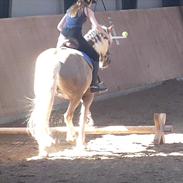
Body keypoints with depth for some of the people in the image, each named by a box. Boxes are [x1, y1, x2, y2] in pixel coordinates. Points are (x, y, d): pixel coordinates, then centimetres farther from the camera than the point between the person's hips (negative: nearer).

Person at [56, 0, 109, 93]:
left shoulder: (70, 10, 25)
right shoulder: (87, 10, 7)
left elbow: (59, 26, 25)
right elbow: (96, 26, -3)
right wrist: (106, 34, 12)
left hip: (63, 37, 6)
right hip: (76, 37, -6)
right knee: (94, 56, 8)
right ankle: (93, 84, 3)